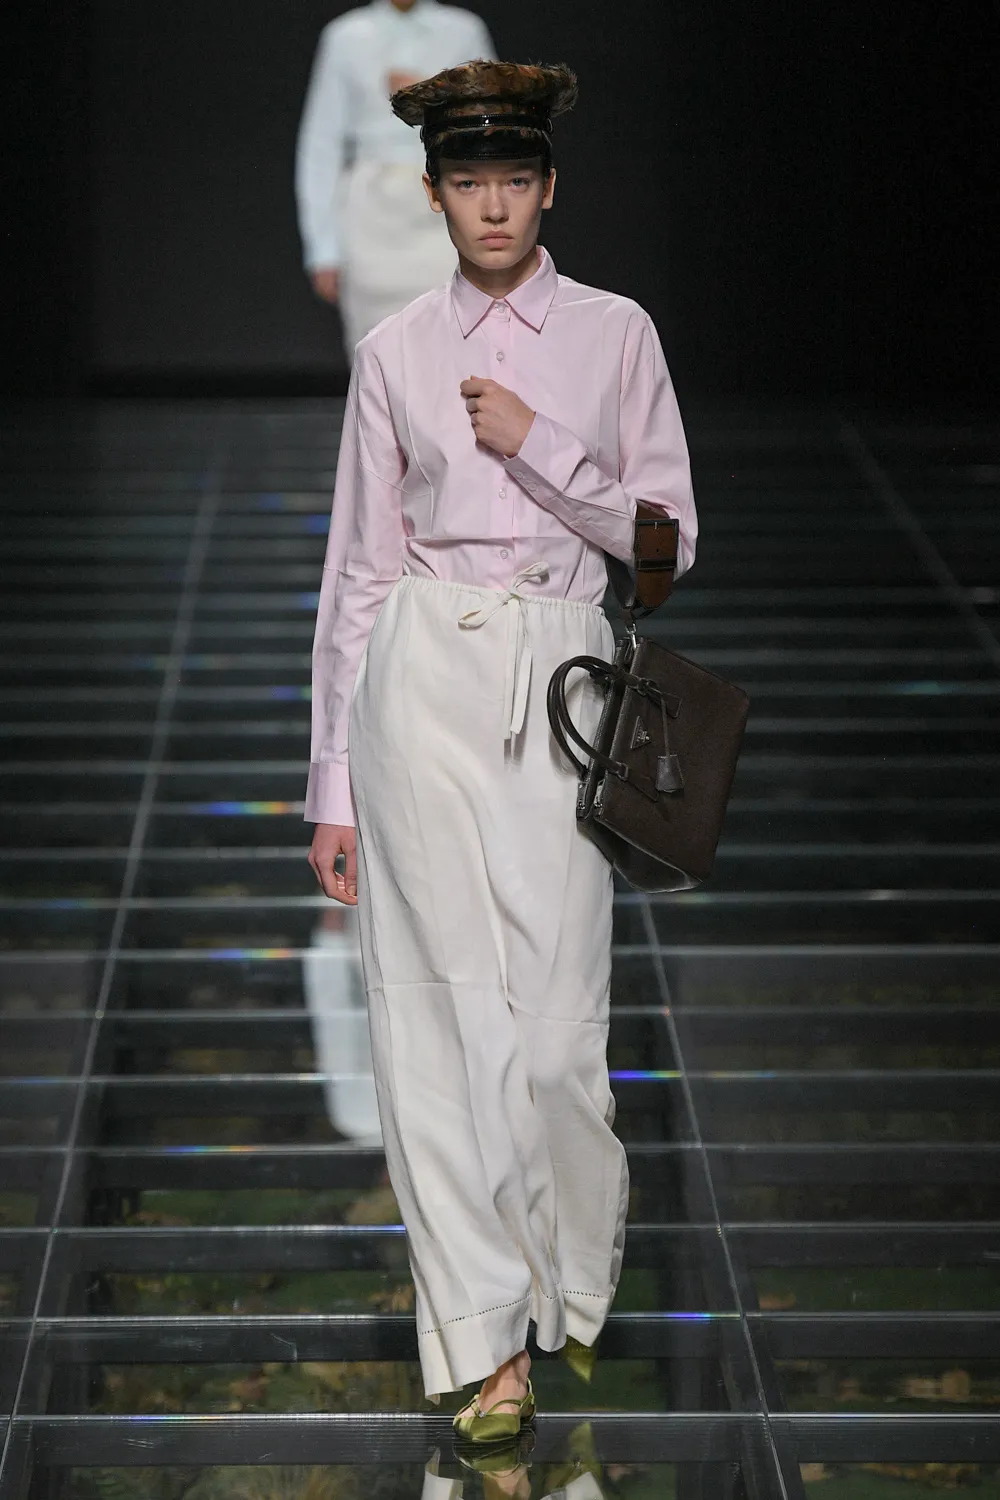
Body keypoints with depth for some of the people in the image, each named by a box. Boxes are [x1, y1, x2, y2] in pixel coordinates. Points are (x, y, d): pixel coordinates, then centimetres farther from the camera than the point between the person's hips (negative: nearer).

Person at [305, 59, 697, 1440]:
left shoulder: (613, 334, 6)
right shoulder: (395, 350, 8)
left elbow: (668, 536, 5)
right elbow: (358, 563, 9)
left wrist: (538, 447, -8)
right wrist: (334, 783, 7)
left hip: (561, 668, -1)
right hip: (422, 669, 1)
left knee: (553, 1003, -5)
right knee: (440, 1002, -3)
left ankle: (577, 1261, 24)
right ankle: (485, 1337, 4)